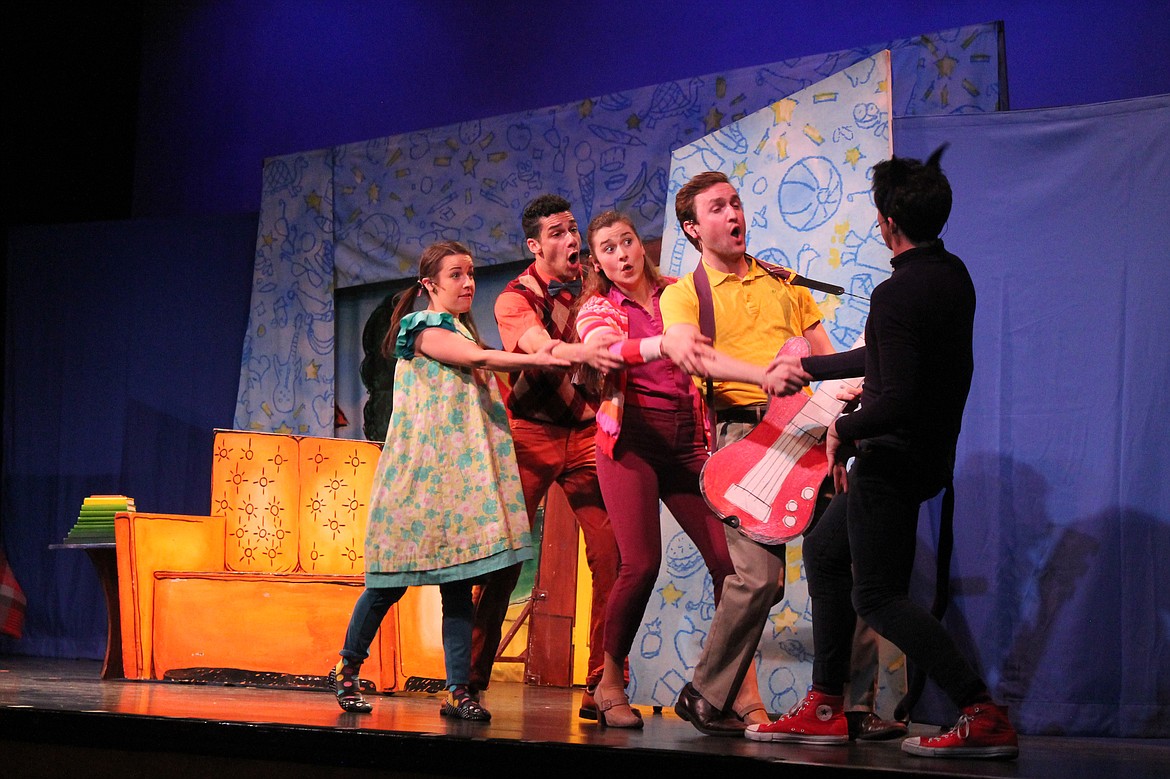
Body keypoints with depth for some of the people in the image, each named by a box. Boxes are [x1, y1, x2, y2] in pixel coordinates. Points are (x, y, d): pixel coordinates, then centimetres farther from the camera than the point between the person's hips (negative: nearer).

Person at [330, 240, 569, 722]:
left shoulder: (464, 330, 22)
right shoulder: (423, 327, -4)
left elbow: (482, 388, 19)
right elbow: (476, 358, -19)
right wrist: (535, 360, -31)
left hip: (460, 470, 7)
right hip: (418, 469, -7)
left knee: (458, 582, 0)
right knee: (393, 579, -1)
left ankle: (458, 691, -1)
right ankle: (347, 668, 17)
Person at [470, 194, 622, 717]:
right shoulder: (514, 300, -4)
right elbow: (539, 345, -25)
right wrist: (583, 353, -45)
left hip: (588, 432, 3)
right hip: (532, 432, -2)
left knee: (610, 556, -10)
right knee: (504, 559, -4)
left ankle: (603, 687, -5)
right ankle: (471, 678, 8)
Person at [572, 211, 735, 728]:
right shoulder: (598, 309, 5)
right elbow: (602, 350, -19)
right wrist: (662, 344, -37)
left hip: (687, 438, 3)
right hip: (631, 438, -3)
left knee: (729, 556, -9)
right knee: (641, 563, -14)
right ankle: (610, 683, 4)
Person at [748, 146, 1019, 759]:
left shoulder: (897, 294, -23)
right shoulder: (952, 276, 8)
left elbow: (896, 398, -29)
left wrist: (844, 431, -10)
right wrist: (808, 368, 30)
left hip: (893, 457, -10)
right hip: (926, 452, 10)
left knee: (877, 595, -4)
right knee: (824, 552, 20)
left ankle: (985, 717, -12)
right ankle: (823, 709, 22)